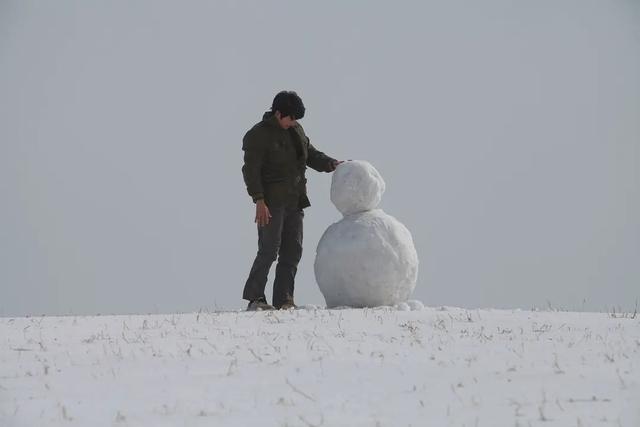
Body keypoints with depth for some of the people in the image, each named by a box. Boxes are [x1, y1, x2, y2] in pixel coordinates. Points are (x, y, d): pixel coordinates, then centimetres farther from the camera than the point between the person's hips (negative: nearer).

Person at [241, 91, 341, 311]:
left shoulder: (296, 130, 14)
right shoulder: (258, 135, -8)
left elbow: (311, 154, 23)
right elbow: (251, 170, -11)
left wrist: (331, 164, 4)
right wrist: (259, 200, -19)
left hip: (294, 202, 8)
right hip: (272, 203, -8)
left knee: (292, 251, 5)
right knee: (269, 251, -12)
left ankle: (284, 300, 9)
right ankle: (255, 298, -6)